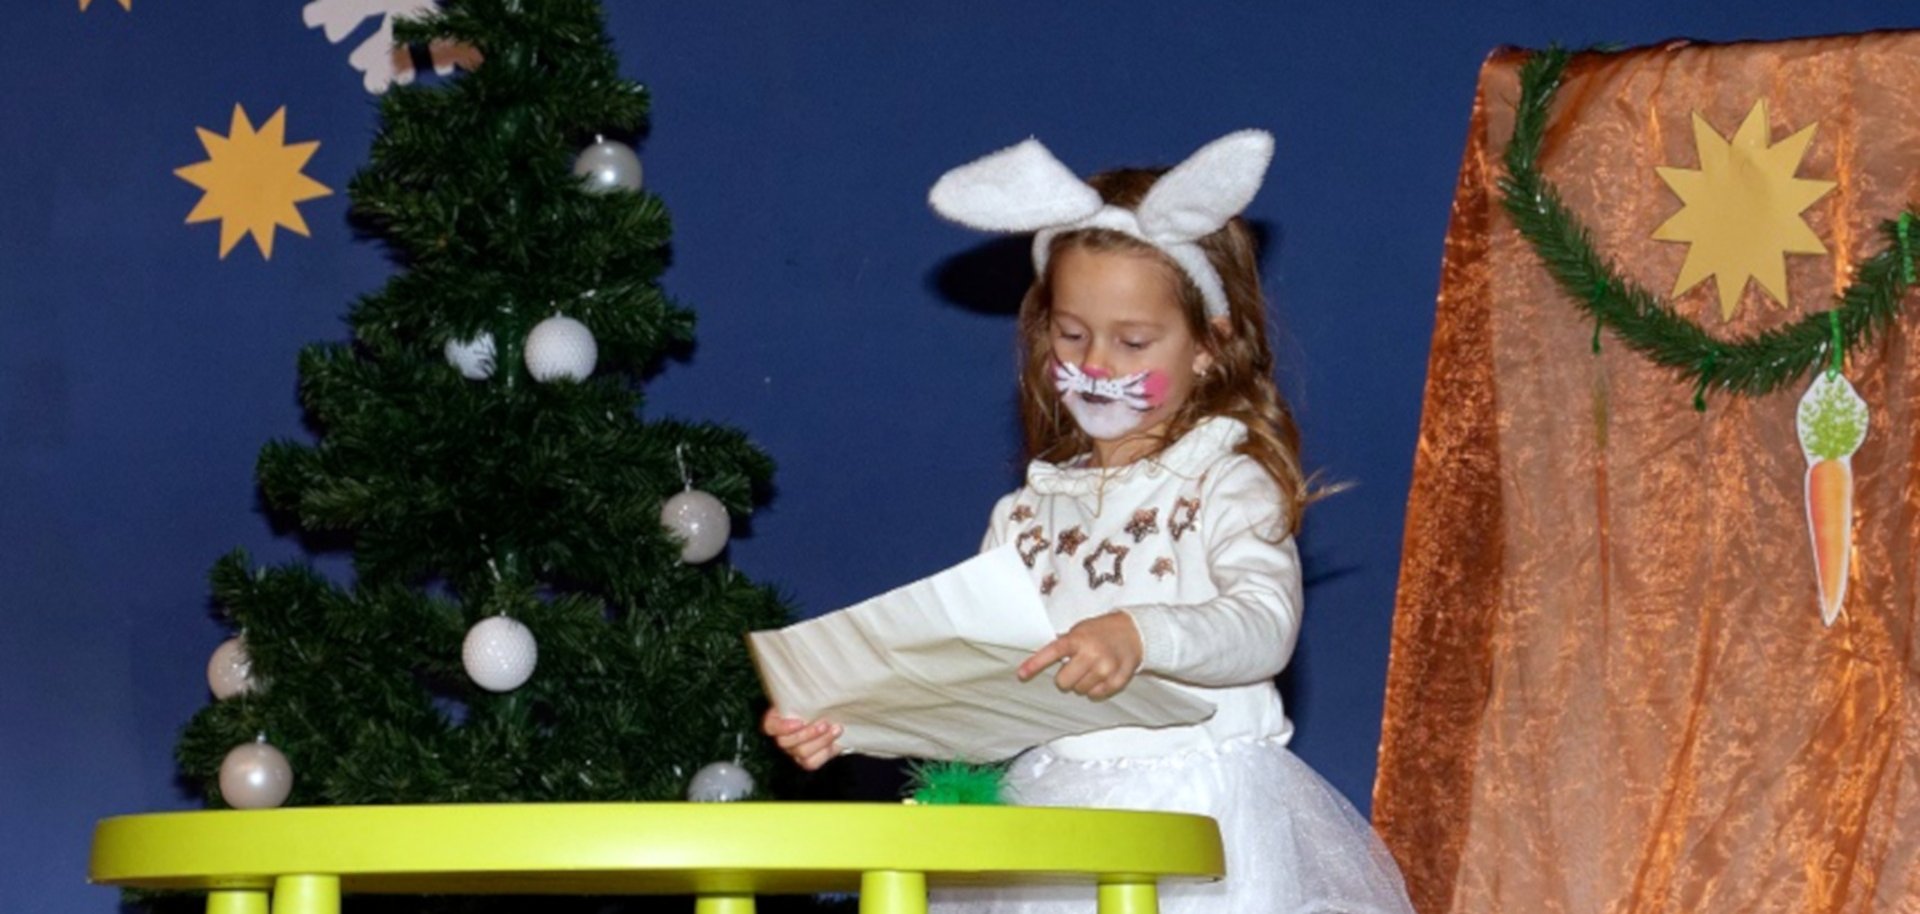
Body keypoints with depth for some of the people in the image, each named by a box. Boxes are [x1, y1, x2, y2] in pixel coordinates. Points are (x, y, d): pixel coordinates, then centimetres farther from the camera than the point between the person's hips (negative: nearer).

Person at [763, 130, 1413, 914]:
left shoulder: (1226, 485, 3)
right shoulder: (1028, 516, 19)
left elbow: (1264, 623, -15)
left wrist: (1141, 636, -33)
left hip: (1199, 824, -4)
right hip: (1047, 815, 4)